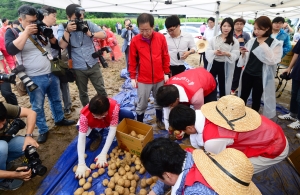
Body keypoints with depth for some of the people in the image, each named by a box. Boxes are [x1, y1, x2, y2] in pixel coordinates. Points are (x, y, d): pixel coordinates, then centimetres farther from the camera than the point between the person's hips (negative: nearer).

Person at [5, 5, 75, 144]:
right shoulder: (13, 32, -4)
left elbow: (57, 46, 8)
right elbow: (11, 50, -22)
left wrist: (50, 35, -11)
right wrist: (26, 33, -24)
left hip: (52, 74, 5)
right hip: (35, 79, -4)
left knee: (56, 99, 19)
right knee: (37, 106, 7)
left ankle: (59, 119, 40)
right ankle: (43, 130, 22)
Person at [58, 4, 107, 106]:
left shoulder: (88, 24, -1)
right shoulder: (62, 27, -4)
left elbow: (104, 35, -7)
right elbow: (62, 45, -17)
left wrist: (91, 34, -22)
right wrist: (67, 30, -27)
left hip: (93, 64, 0)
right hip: (78, 68, 0)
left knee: (101, 89, 7)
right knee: (83, 92, 15)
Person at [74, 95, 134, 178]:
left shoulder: (114, 107, -41)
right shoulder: (85, 115, -39)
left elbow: (112, 130, -38)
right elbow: (81, 138, -37)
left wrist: (103, 154, -41)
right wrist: (81, 164, -43)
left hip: (109, 121, -1)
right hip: (95, 125, 1)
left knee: (129, 116, -30)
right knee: (80, 127, -31)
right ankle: (97, 138, 2)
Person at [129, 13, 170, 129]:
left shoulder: (161, 37, -5)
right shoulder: (135, 40, -8)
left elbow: (165, 56, 3)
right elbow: (132, 60, -1)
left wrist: (166, 73, 3)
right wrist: (132, 77, -1)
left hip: (159, 78, 2)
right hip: (143, 79, -2)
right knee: (141, 104, 9)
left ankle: (159, 121, 40)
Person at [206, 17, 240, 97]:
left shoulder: (235, 41, 1)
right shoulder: (214, 38, 6)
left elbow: (236, 55, -6)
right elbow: (208, 50, 0)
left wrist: (226, 54, -24)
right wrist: (214, 52, -21)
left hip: (225, 66, -1)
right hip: (213, 64, 2)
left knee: (223, 86, 8)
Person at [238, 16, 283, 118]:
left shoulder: (275, 43, -7)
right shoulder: (251, 41, 4)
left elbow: (273, 61, -19)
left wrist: (264, 46, -21)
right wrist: (243, 54, -11)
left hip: (261, 77, -3)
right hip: (247, 74, 3)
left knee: (256, 99, 10)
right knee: (243, 96, 9)